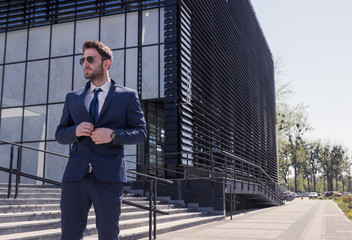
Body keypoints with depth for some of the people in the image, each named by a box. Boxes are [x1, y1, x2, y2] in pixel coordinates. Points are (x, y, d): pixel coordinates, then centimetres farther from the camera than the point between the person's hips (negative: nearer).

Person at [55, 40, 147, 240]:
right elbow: (60, 134, 17)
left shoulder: (127, 96, 7)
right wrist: (75, 131, -6)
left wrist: (113, 135, -14)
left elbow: (141, 132, 4)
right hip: (75, 175, 3)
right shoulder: (72, 98, 17)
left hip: (109, 176, -3)